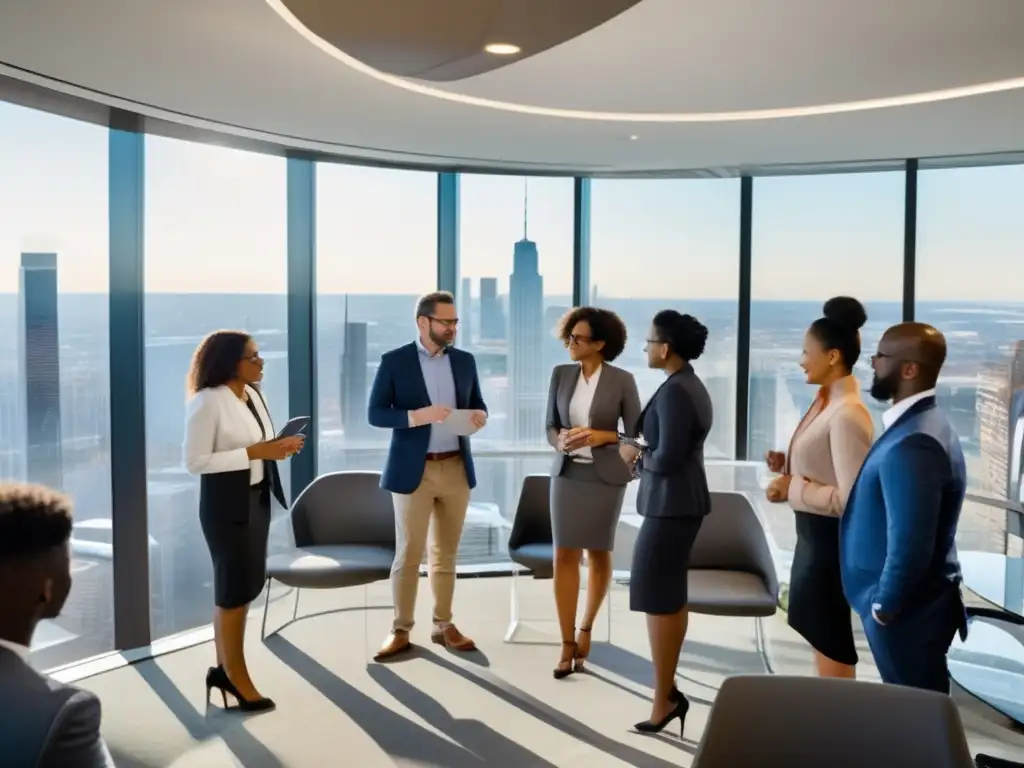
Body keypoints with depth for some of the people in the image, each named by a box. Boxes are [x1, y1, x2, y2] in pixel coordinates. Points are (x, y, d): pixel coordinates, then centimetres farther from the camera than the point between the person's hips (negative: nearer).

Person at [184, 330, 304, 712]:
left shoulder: (252, 394, 6)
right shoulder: (207, 402, -17)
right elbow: (195, 461, -20)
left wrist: (281, 447, -5)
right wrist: (254, 452, -23)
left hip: (257, 497, 8)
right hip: (226, 503, -8)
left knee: (244, 586, 14)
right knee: (234, 589, 4)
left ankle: (223, 668, 28)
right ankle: (236, 677, 19)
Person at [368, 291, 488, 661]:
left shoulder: (465, 361, 7)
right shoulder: (394, 362, -5)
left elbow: (476, 403, 14)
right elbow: (375, 414, -8)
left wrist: (480, 415, -10)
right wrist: (418, 415, -22)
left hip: (457, 468, 4)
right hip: (413, 470, -4)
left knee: (446, 553, 12)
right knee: (409, 554, 1)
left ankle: (443, 625, 22)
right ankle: (401, 630, 13)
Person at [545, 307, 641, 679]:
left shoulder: (622, 381, -7)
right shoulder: (561, 374, 2)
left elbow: (636, 434, -5)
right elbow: (550, 426, 6)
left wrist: (602, 436, -20)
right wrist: (560, 440, -16)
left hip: (605, 477, -2)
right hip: (567, 474, 2)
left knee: (598, 554, 10)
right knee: (564, 556, -2)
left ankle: (586, 627, 32)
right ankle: (567, 644, 6)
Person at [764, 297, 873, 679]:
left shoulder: (848, 414, -23)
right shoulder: (827, 402, 7)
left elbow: (852, 499, -27)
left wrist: (793, 488, -19)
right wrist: (788, 466, 3)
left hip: (832, 541, -10)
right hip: (814, 535, 10)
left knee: (833, 653, 3)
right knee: (822, 645, 21)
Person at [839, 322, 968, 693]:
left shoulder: (913, 442, -26)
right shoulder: (920, 423, 7)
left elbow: (910, 544, -28)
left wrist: (883, 606, -16)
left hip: (906, 610, -9)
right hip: (917, 602, 9)